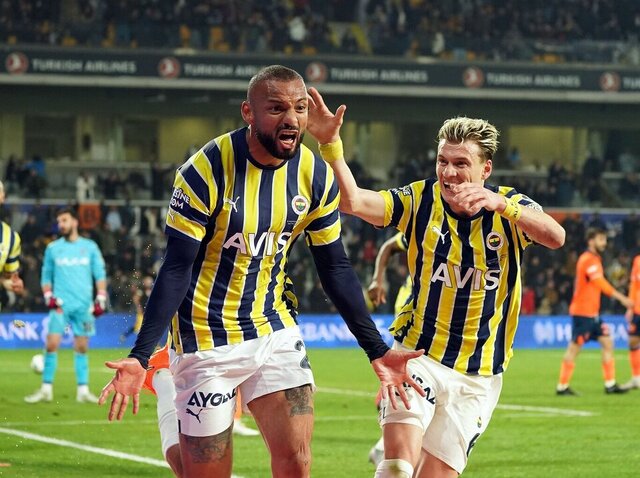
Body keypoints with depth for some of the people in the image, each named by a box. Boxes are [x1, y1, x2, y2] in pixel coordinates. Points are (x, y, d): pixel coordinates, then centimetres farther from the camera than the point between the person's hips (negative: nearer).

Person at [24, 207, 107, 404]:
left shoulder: (90, 247, 7)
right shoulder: (52, 248, 8)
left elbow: (100, 275, 9)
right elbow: (46, 276, 13)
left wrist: (100, 299, 0)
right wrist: (48, 296, -2)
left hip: (84, 305, 0)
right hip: (60, 304, 0)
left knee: (82, 347, 2)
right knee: (51, 344, -10)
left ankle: (83, 391, 7)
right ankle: (46, 390, -4)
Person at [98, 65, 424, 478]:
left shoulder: (316, 176, -4)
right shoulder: (207, 171, -18)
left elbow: (336, 269, 5)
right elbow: (176, 269, -16)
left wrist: (378, 351, 3)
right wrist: (140, 356, -22)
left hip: (275, 330, 4)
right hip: (206, 336, -4)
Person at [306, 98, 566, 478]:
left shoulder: (511, 207, -6)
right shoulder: (419, 200, -5)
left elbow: (555, 237, -27)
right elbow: (352, 201, -19)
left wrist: (501, 204, -42)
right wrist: (330, 143, -35)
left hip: (479, 374, 1)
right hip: (417, 355, 0)